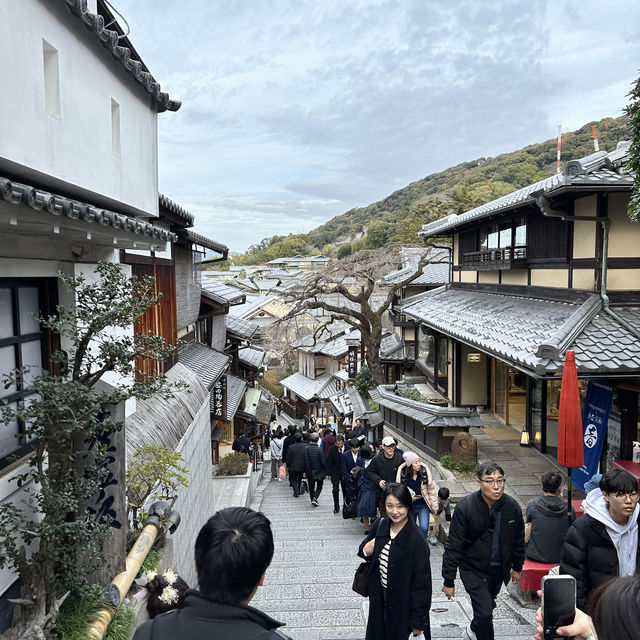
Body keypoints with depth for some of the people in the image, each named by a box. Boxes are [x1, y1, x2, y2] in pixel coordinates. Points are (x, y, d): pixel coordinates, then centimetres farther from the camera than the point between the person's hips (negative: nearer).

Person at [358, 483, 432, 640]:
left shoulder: (416, 540, -25)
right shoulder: (380, 525, -8)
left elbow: (421, 582, -20)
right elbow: (363, 551, 8)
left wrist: (417, 621, -15)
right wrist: (366, 550, -16)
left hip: (403, 605, -5)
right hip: (380, 598, 5)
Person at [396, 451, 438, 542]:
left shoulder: (425, 471, -12)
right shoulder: (403, 474, -13)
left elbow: (431, 490, -3)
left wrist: (434, 506, 1)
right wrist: (409, 498, -17)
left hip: (423, 505, -1)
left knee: (424, 528, -13)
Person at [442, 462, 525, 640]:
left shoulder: (512, 507, -13)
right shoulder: (465, 507, -24)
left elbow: (518, 540, 6)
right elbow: (453, 546, -17)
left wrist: (517, 567, 15)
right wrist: (449, 581, -14)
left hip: (498, 569, 4)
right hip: (472, 568, -4)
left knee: (487, 605, 22)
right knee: (484, 611, -14)